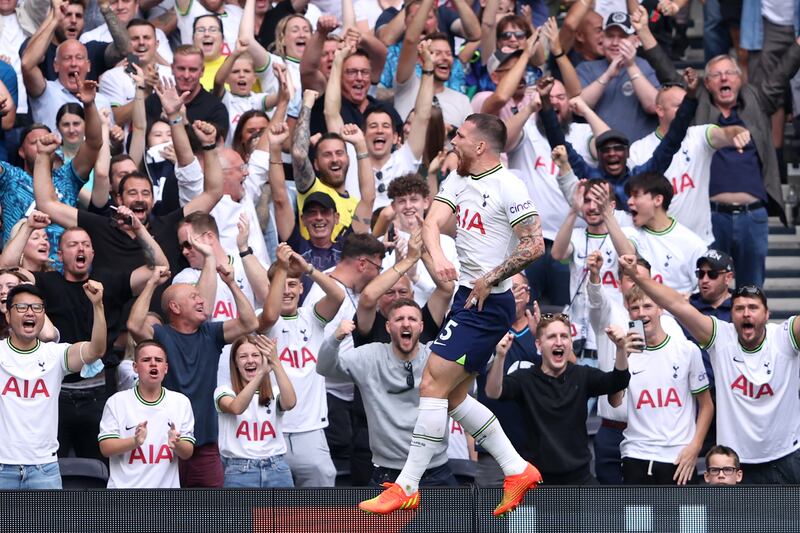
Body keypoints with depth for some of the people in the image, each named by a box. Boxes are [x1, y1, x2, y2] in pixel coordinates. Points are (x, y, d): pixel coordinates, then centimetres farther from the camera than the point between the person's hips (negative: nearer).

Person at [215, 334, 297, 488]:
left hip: (277, 469, 2)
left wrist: (275, 363, -27)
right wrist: (262, 372, -32)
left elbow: (289, 403, -17)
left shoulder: (274, 392, 8)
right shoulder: (225, 391, 2)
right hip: (239, 471, -2)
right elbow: (236, 408, -22)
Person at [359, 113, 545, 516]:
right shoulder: (457, 180, 11)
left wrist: (489, 280, -15)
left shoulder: (507, 186, -13)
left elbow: (534, 245, -16)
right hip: (468, 298, 9)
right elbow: (433, 223, -1)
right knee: (453, 396, 12)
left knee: (433, 386, -11)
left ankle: (407, 488, -9)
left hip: (487, 302, -9)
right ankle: (517, 471, 19)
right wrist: (437, 256, -22)